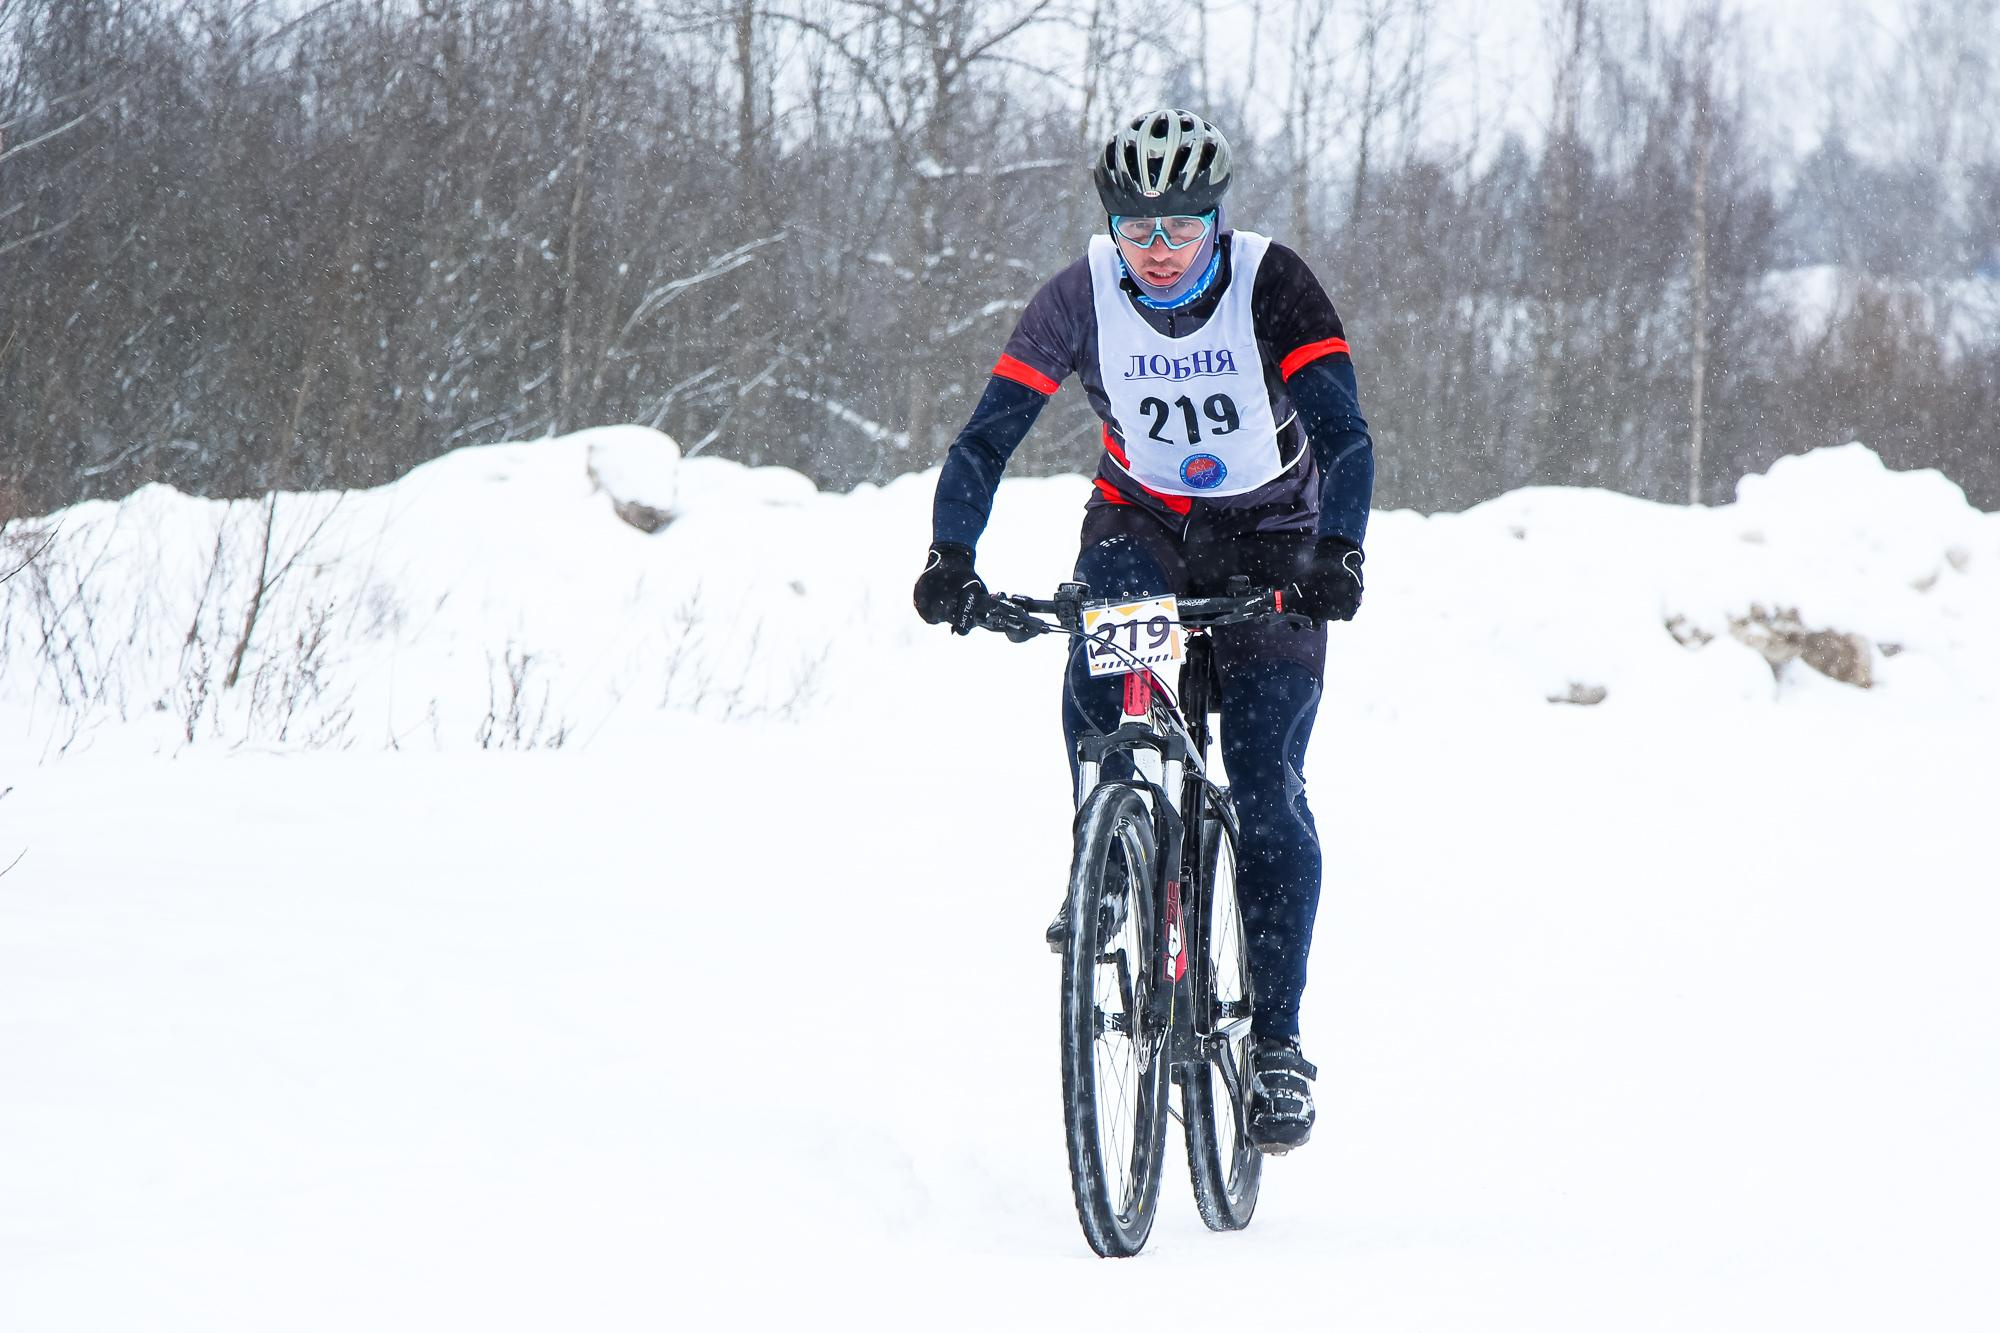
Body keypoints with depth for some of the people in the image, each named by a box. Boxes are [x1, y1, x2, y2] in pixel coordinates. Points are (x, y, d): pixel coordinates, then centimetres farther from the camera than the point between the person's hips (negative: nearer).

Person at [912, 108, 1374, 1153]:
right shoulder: (1080, 298, -16)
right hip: (1141, 521, 2)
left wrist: (1336, 552, -48)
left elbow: (1345, 434, -30)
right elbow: (987, 437, -18)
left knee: (1266, 795, -13)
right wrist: (950, 556, -34)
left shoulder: (1272, 285, -22)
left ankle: (1277, 1041, -9)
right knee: (1098, 665, -32)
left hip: (1268, 538, -2)